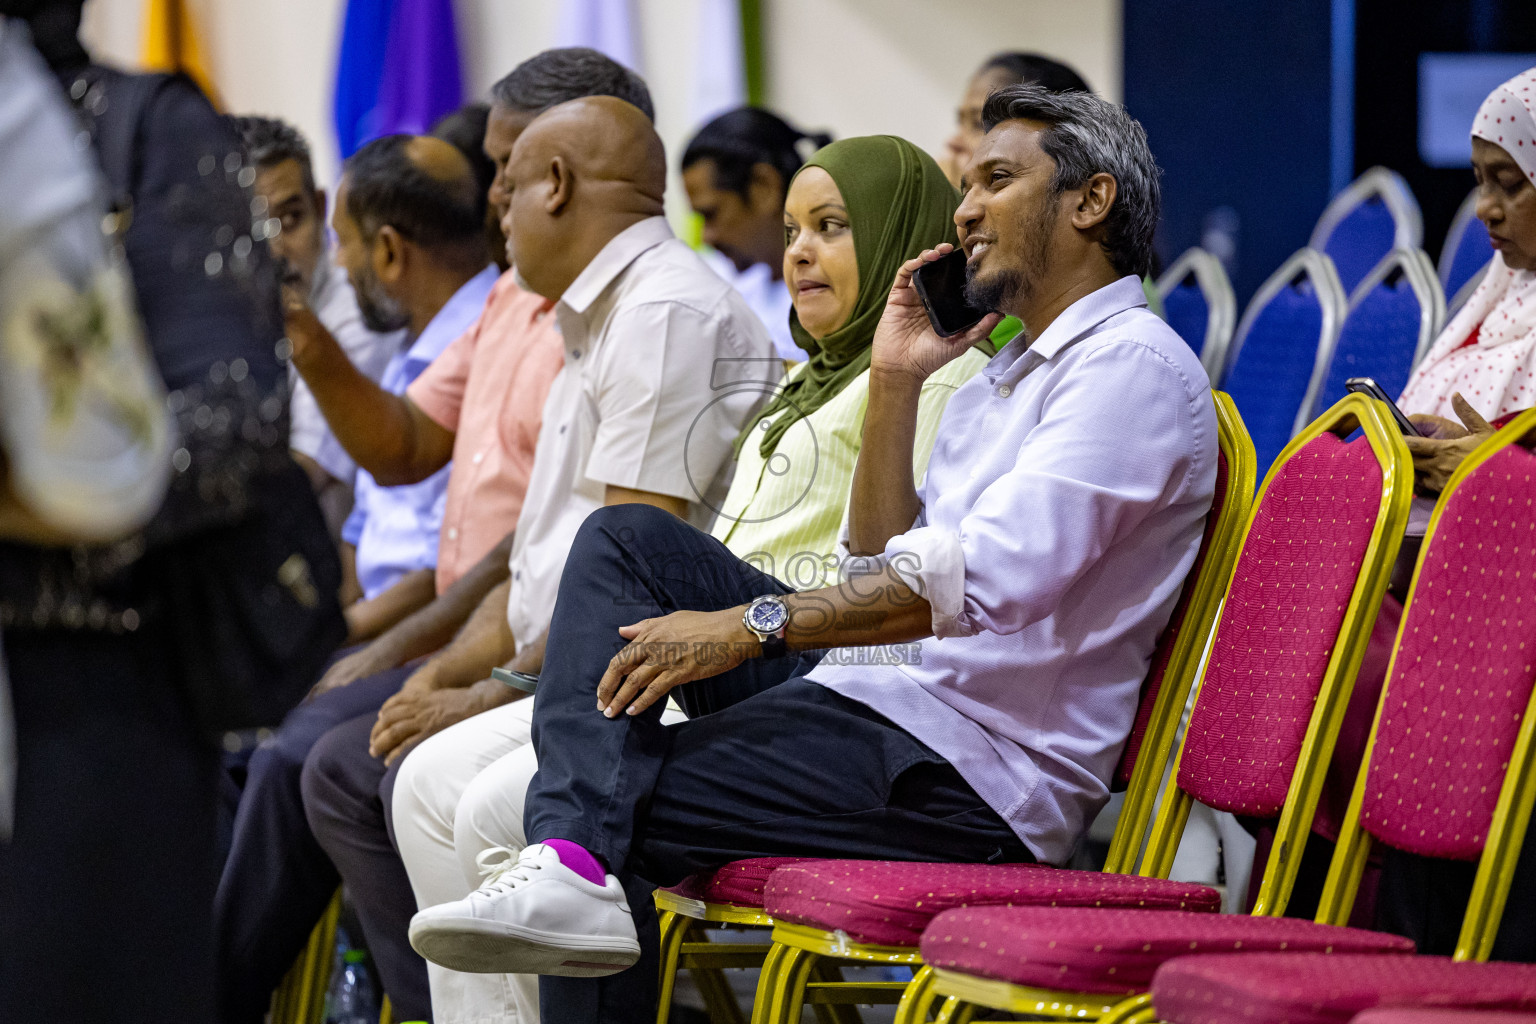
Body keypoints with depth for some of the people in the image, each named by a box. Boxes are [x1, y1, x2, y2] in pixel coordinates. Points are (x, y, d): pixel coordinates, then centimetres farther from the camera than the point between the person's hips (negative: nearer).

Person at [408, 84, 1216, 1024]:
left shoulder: (1133, 365, -11)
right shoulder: (1006, 375, 23)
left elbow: (980, 578, -23)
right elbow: (886, 561, 24)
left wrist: (751, 625, -23)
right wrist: (896, 384, 12)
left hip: (968, 768, -10)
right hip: (882, 700, 10)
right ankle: (570, 861, -21)